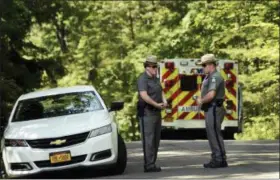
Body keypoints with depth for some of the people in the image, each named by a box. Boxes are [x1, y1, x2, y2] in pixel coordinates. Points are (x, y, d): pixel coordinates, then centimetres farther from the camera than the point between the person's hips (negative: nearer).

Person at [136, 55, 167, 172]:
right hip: (147, 113, -9)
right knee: (148, 139, -9)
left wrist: (164, 101, -1)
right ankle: (149, 165, -9)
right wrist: (157, 105, -21)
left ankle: (152, 164, 17)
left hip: (156, 112, 9)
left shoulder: (155, 78, 15)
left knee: (156, 139, 11)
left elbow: (161, 91, 20)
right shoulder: (143, 79, -13)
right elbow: (144, 96, -24)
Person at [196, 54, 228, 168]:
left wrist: (201, 100, -9)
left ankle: (220, 160, -6)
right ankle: (217, 159, 19)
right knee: (212, 134, 13)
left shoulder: (215, 77, -15)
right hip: (210, 110, 11)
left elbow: (211, 94, -25)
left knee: (215, 134, -9)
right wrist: (200, 100, 5)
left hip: (214, 110, -11)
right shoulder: (209, 77, 19)